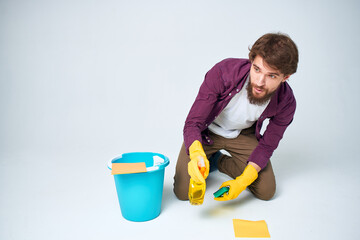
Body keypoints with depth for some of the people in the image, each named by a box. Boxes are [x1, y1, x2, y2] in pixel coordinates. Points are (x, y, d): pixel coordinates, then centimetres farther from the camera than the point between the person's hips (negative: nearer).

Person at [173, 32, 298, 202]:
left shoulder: (286, 103, -24)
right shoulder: (223, 71, -34)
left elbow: (267, 145, -10)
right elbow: (193, 122, -30)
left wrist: (243, 181, -24)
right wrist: (197, 154, -52)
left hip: (243, 134, 3)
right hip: (207, 131, -2)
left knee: (266, 191, -5)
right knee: (183, 191, -13)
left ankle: (220, 161, 16)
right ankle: (207, 160, 19)